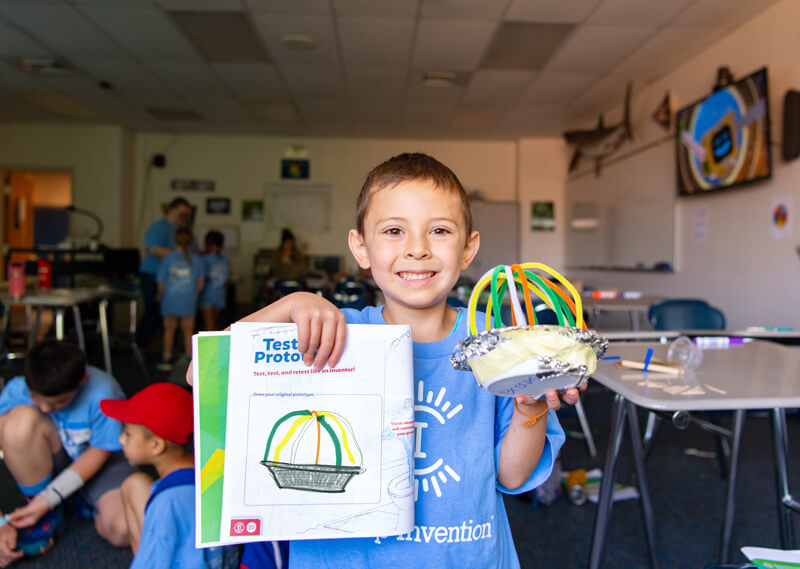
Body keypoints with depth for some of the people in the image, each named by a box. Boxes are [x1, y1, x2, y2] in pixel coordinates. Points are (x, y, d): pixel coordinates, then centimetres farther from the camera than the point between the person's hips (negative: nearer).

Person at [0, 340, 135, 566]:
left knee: (122, 532, -30)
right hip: (51, 460, 3)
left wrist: (48, 499, -25)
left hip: (99, 461, -3)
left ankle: (91, 505, 8)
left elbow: (99, 452, -19)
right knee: (22, 419, -31)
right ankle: (44, 518, -11)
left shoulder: (102, 394, -31)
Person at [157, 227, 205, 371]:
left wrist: (160, 296, 14)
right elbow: (200, 283, -1)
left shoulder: (168, 259, -7)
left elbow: (161, 284, -4)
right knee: (188, 330, 11)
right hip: (188, 301, 0)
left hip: (170, 299, 0)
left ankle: (166, 359, 19)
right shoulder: (197, 259, -5)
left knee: (169, 329, 14)